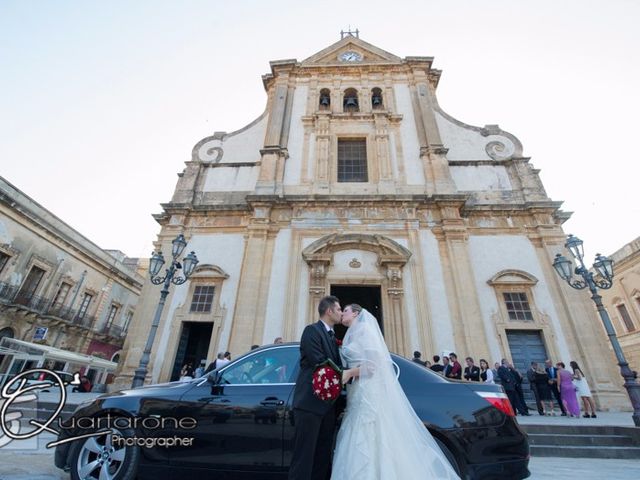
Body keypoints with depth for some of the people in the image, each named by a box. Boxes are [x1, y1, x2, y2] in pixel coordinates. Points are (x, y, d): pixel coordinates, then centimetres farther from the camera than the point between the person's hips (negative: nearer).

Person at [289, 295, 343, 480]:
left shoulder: (332, 337, 19)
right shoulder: (312, 330, -9)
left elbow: (336, 367, 17)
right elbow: (319, 364, -19)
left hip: (327, 404, 9)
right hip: (310, 402, -8)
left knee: (323, 457, 13)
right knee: (304, 456, -3)